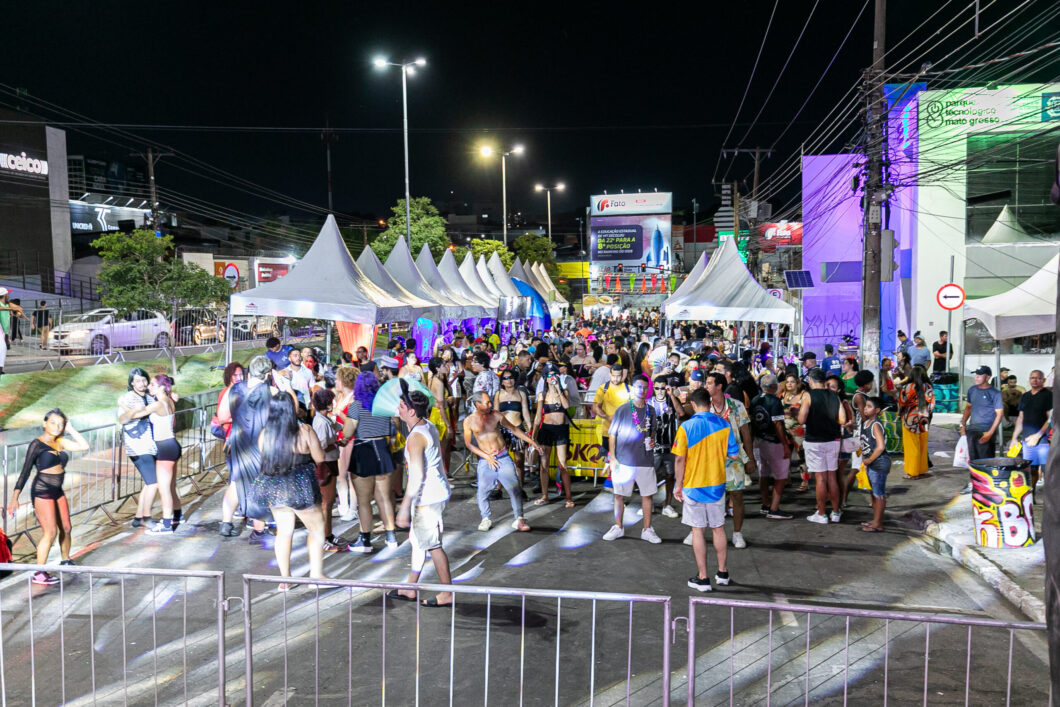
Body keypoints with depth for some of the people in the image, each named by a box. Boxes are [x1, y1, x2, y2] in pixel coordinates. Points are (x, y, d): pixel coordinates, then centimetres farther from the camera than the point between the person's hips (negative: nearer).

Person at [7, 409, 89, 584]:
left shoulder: (60, 442, 7)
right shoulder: (36, 445, -9)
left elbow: (84, 446, 2)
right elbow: (25, 471, -9)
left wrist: (70, 429, 2)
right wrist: (15, 497, -13)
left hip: (57, 491, 6)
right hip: (41, 492, -6)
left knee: (66, 528, 12)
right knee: (50, 532, -12)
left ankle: (65, 561, 34)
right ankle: (39, 574, -5)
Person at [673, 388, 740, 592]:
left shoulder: (686, 427, -12)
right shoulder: (723, 425, -4)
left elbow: (679, 459, -12)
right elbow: (734, 455, 0)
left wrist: (678, 486, -3)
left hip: (693, 486, -3)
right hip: (717, 485, 3)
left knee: (697, 530, 4)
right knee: (718, 528, 16)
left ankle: (702, 578, 7)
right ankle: (722, 573, 27)